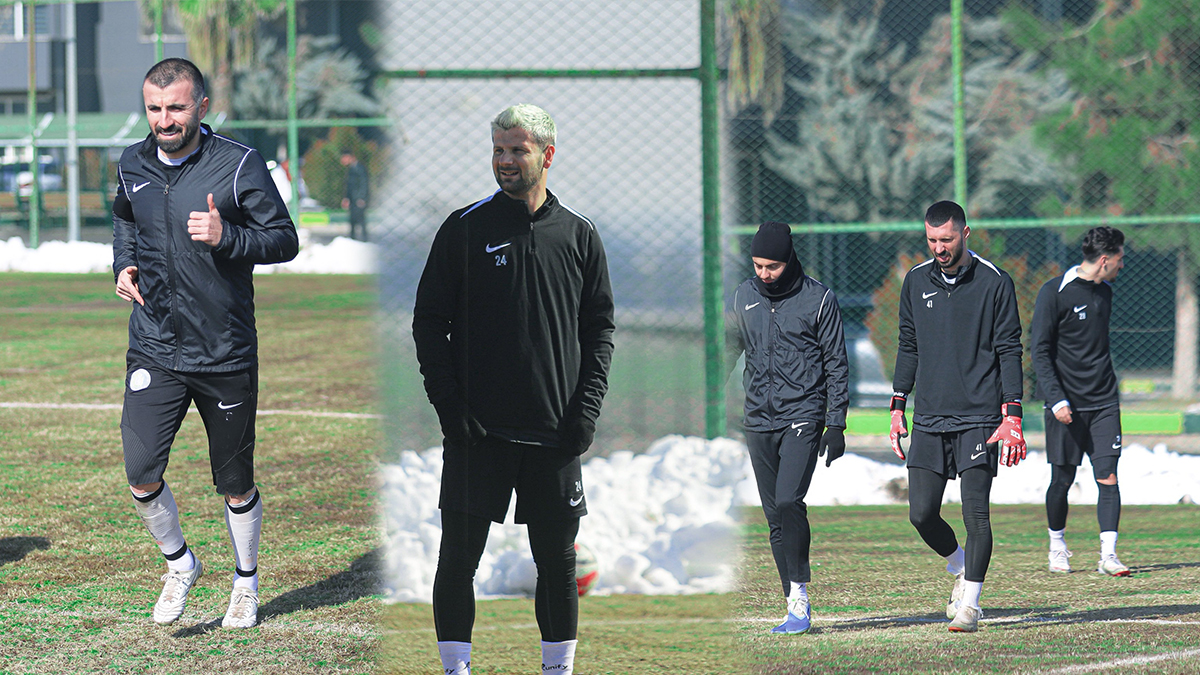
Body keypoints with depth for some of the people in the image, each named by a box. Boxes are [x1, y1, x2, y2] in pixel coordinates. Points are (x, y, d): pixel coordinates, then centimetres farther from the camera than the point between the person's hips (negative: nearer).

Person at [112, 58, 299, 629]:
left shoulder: (239, 165, -10)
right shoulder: (133, 165, 3)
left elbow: (284, 240, -7)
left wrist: (226, 237, -24)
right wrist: (124, 265, 6)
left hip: (225, 351, -2)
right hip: (154, 349, 2)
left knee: (235, 483, 9)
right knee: (141, 474, -12)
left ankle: (246, 583, 31)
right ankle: (179, 564, 13)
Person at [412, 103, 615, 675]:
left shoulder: (579, 236, 8)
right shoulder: (464, 229, 2)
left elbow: (599, 328, 11)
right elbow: (428, 321, 2)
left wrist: (587, 408, -2)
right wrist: (449, 405, -8)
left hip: (557, 433, 2)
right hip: (476, 430, -2)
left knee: (558, 562, 6)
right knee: (458, 557, -3)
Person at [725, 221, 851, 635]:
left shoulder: (818, 299, -4)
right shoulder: (743, 298, 9)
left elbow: (836, 364, -1)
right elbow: (727, 351, 19)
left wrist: (836, 424, -5)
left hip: (803, 414, -5)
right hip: (759, 418, 5)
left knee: (788, 500, -21)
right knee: (774, 515, 4)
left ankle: (800, 596, -14)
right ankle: (796, 606, 10)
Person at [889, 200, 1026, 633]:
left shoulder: (994, 283, -3)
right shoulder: (916, 282, 9)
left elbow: (1009, 352, -3)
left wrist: (1012, 418, -10)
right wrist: (898, 408, 12)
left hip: (979, 418, -4)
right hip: (928, 418, 4)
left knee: (975, 514, -9)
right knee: (922, 514, -1)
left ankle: (970, 603, -2)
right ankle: (960, 568, 26)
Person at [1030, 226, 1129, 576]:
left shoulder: (1104, 292, 11)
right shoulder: (1055, 293, -10)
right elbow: (1040, 351, -11)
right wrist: (1056, 400, -19)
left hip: (1104, 403, 5)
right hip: (1066, 405, -5)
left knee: (1108, 477, -6)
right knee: (1062, 480, 3)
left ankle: (1108, 554, -8)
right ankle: (1057, 547, 23)